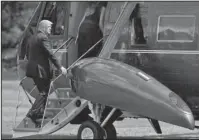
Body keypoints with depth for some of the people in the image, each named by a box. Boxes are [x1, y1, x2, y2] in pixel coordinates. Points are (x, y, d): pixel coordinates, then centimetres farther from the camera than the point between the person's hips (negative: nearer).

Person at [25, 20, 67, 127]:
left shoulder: (32, 38, 15)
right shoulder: (43, 38, -13)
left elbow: (28, 55, 20)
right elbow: (50, 54, -17)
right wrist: (60, 67, -15)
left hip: (32, 68, 9)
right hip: (41, 69, -9)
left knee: (43, 91, 17)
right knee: (44, 92, -6)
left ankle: (40, 113, 18)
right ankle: (33, 113, -15)